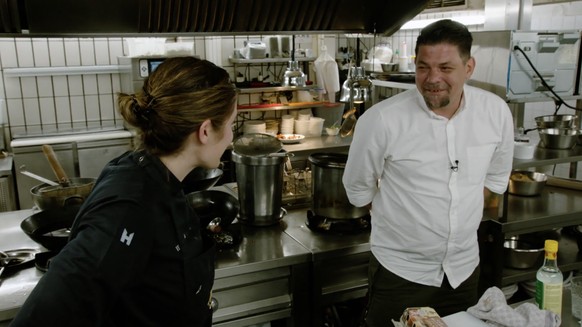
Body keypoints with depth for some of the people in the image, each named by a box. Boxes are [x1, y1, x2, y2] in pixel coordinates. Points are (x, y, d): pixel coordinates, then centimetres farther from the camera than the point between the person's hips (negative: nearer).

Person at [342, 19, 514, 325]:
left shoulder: (497, 112, -9)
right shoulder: (381, 119, -22)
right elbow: (358, 188, -7)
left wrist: (462, 215, 6)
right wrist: (399, 220, -1)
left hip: (465, 266, 4)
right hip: (399, 271, -4)